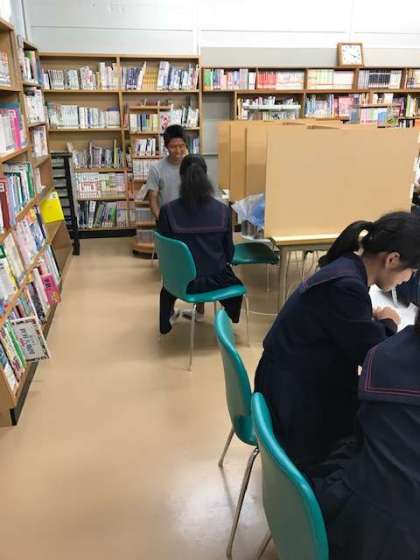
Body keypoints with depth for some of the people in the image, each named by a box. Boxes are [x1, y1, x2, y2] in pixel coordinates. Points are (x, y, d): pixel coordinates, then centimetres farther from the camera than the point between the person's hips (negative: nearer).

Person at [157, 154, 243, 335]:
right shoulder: (223, 210, -11)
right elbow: (229, 251, -2)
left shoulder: (167, 210, -14)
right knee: (236, 283, 37)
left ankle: (166, 322, 58)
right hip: (216, 279, 0)